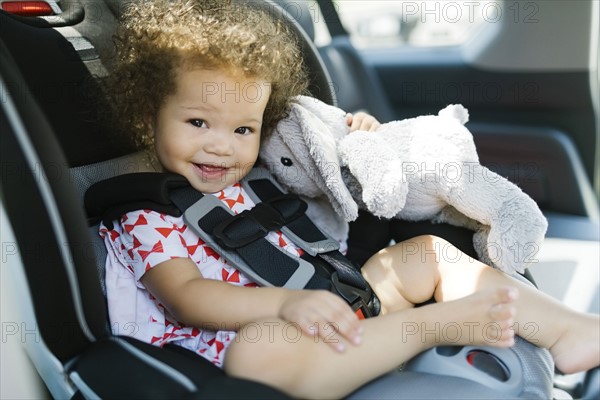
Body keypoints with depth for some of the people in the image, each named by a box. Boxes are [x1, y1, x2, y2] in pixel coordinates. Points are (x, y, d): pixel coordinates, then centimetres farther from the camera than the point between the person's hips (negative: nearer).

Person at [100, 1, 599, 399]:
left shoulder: (253, 182, 18)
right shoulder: (144, 217, -3)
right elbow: (185, 296, -19)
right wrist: (287, 301, -33)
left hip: (326, 303, 8)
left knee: (427, 252, 2)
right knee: (258, 349, -42)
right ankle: (437, 323, -29)